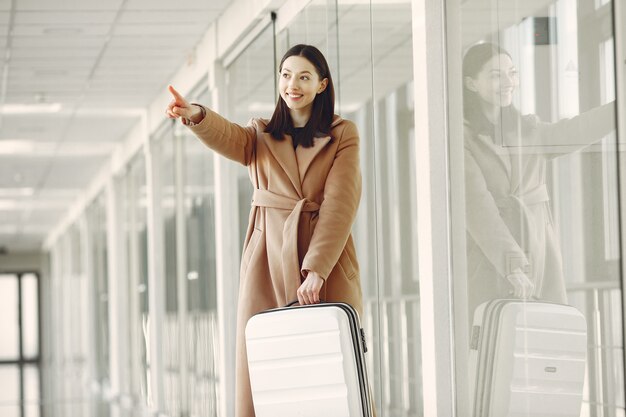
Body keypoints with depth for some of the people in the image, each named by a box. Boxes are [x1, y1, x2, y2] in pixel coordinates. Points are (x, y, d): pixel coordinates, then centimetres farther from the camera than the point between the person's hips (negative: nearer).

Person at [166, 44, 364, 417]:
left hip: (329, 264, -2)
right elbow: (227, 137, -9)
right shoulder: (261, 136, 15)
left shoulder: (343, 135, 7)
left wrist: (316, 268, -17)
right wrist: (196, 116, -32)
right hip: (268, 264, 2)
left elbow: (340, 204, -5)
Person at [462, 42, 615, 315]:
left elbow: (575, 132, -6)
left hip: (539, 260, 5)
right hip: (490, 265, -5)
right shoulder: (460, 140, -3)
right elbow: (477, 207, -14)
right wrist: (511, 265, -25)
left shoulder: (527, 130, 14)